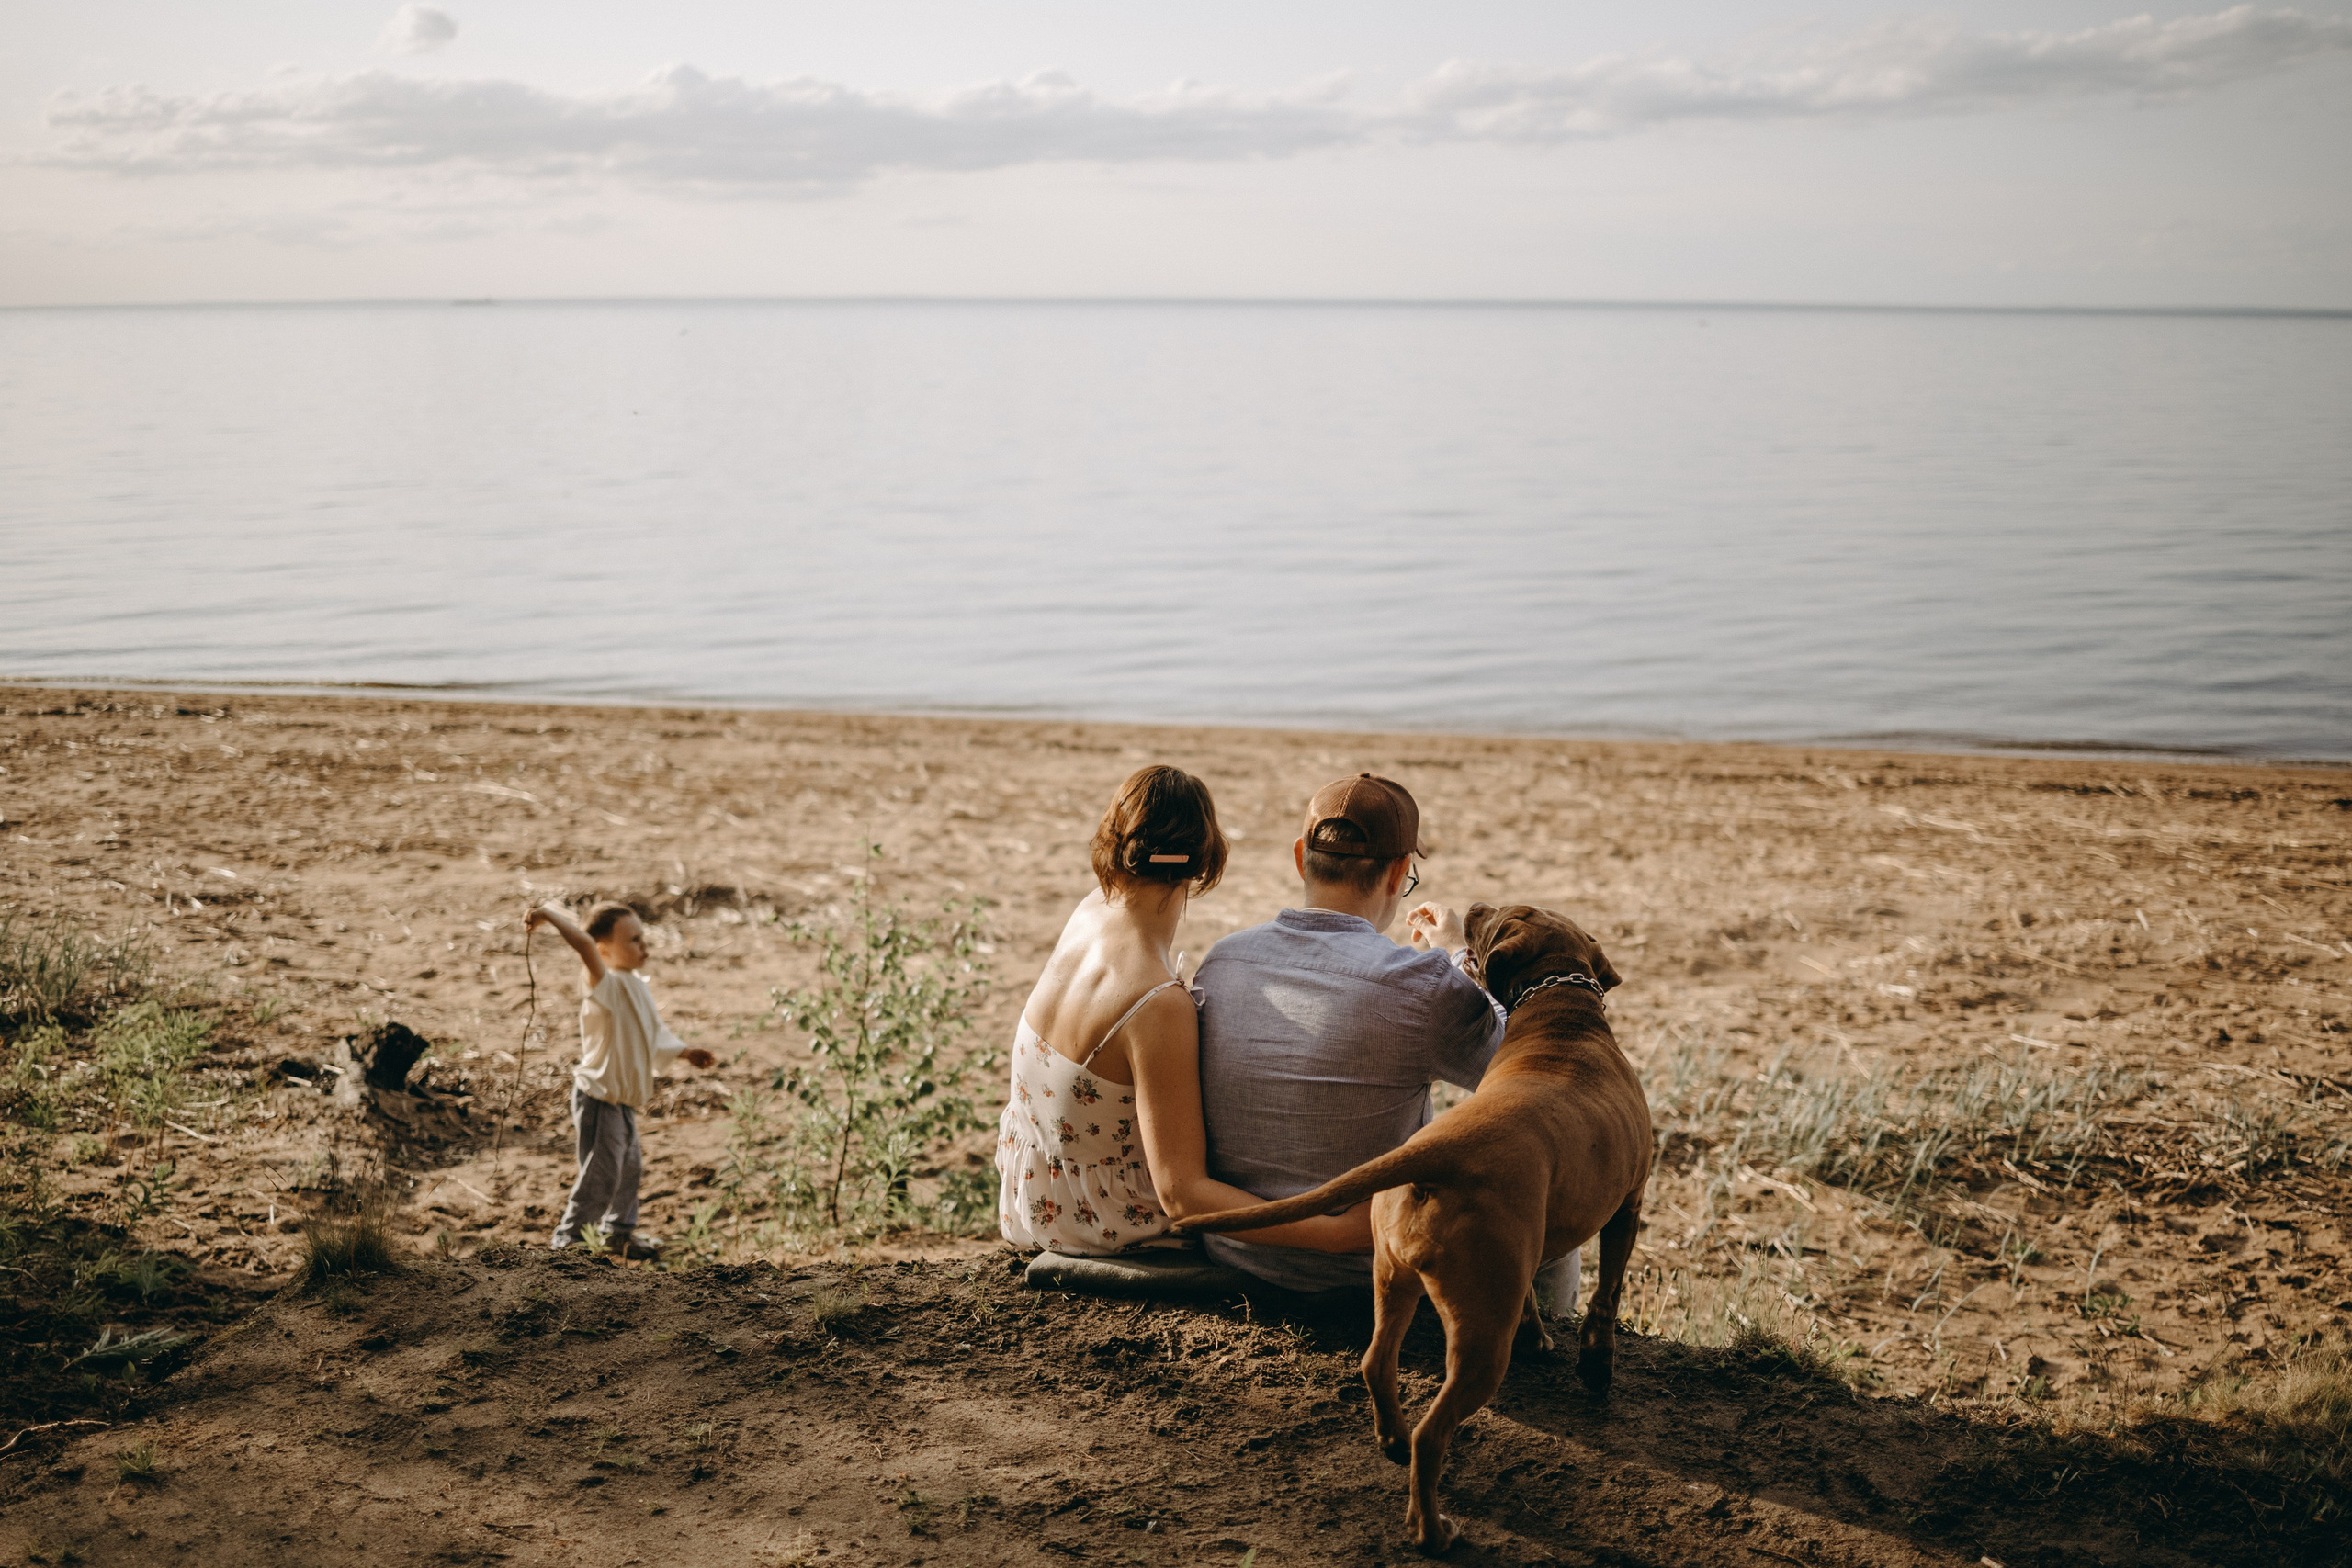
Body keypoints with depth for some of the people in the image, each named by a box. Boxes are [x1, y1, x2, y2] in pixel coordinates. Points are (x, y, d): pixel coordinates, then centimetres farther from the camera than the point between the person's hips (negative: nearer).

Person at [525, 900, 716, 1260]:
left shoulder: (635, 986, 9)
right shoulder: (607, 984, -22)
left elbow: (655, 1034, 23)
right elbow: (584, 943, -43)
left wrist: (687, 1052, 22)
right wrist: (548, 914, -41)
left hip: (621, 1101, 10)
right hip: (598, 1099, -10)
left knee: (630, 1166, 23)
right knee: (601, 1176, -5)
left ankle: (619, 1232, 42)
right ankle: (567, 1239, 10)